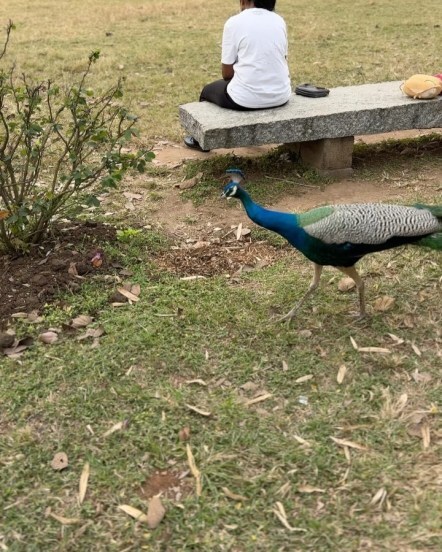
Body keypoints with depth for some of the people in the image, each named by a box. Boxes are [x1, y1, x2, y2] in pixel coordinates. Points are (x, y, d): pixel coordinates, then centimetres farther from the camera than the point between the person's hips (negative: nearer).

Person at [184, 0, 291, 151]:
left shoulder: (234, 22, -8)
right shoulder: (279, 21, 6)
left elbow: (227, 73, -4)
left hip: (247, 98, -5)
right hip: (281, 96, 5)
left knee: (208, 90, 26)